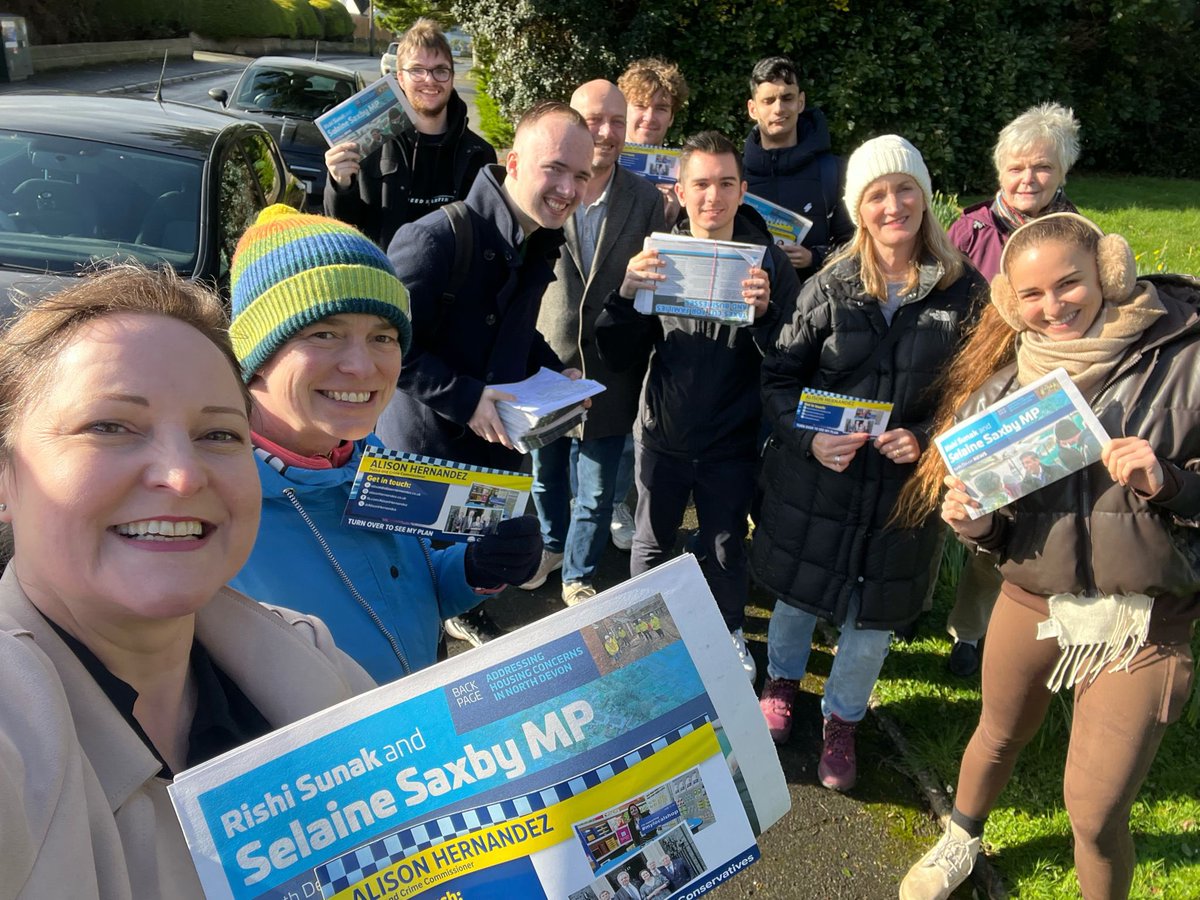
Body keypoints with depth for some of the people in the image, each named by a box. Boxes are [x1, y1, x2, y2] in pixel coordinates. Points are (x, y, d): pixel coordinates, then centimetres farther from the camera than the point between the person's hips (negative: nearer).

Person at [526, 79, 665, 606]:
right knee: (544, 478, 23)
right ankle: (551, 545, 51)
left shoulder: (646, 199, -4)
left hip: (607, 376, 0)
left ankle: (578, 574, 37)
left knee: (596, 493, 12)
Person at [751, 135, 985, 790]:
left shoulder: (964, 291, -6)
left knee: (875, 613, 14)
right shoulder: (830, 287, -8)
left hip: (905, 484, 1)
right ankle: (782, 681, 49)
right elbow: (779, 375, -4)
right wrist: (809, 439, -20)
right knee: (796, 590, 18)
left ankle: (841, 719, 41)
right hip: (812, 477, 0)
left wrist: (928, 439, -15)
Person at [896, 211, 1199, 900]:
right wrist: (974, 521, -13)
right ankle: (961, 843, 56)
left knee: (1096, 814, 2)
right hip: (1030, 604, 4)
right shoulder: (1002, 382, -1)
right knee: (999, 738, 26)